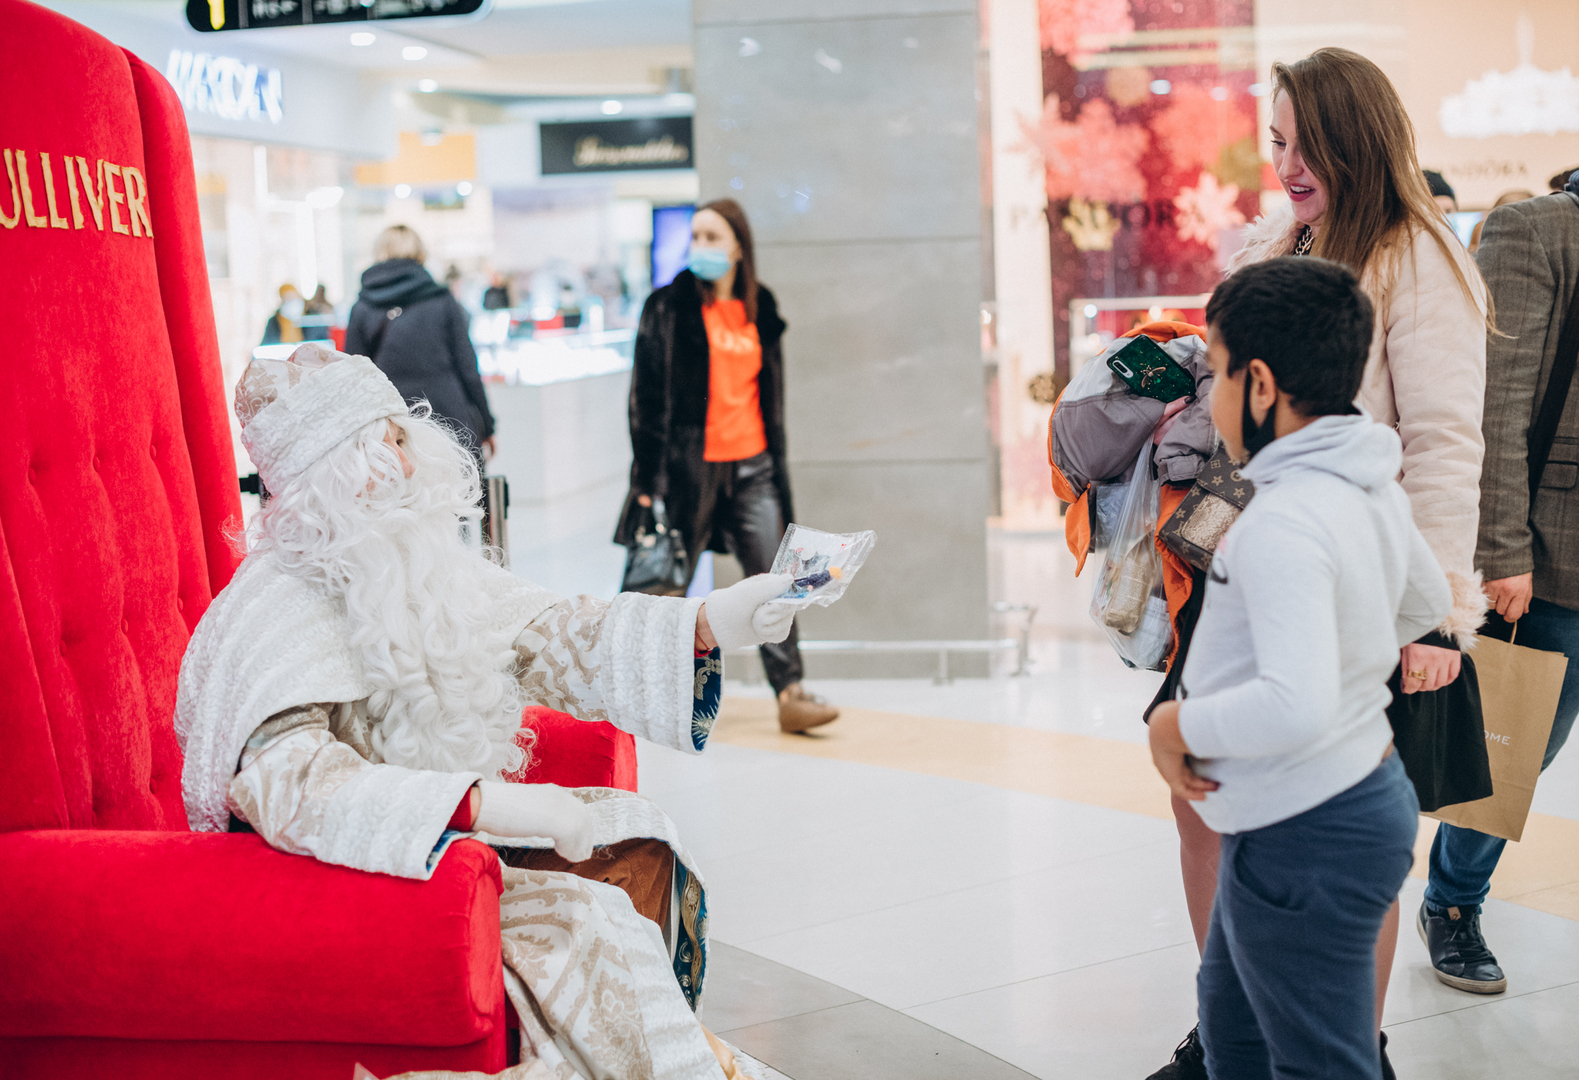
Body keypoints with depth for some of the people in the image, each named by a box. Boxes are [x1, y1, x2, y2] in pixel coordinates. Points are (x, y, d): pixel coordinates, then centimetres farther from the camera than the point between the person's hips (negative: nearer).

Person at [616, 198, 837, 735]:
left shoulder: (759, 312, 11)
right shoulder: (668, 307, -3)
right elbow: (648, 394, -6)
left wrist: (776, 467, 15)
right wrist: (649, 477, -11)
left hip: (751, 467, 4)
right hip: (689, 465, -4)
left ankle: (790, 693, -2)